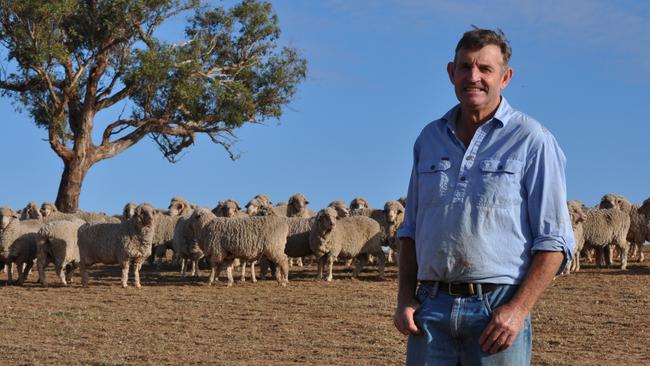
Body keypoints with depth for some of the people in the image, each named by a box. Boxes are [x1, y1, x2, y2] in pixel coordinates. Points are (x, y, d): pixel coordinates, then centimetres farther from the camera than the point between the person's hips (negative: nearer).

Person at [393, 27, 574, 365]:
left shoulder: (531, 141, -1)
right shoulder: (430, 138, 13)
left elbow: (554, 241, -5)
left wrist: (518, 309, -14)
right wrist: (405, 298, 6)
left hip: (498, 309, -4)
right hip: (432, 307, 4)